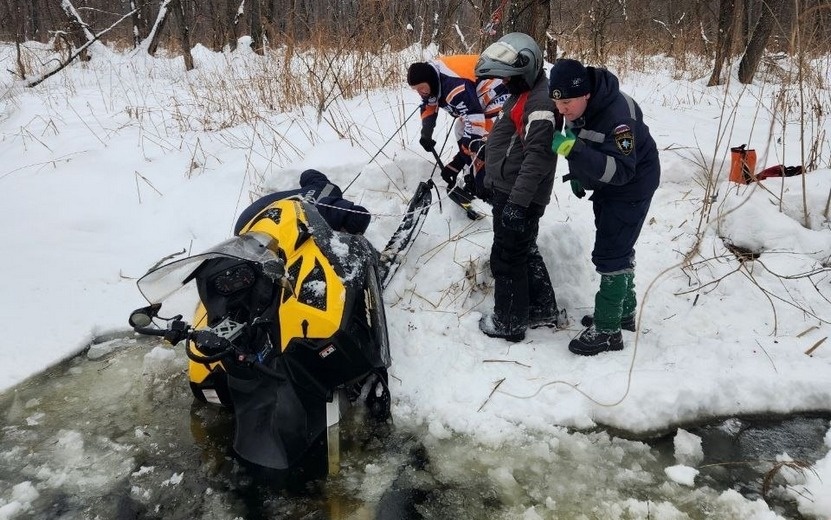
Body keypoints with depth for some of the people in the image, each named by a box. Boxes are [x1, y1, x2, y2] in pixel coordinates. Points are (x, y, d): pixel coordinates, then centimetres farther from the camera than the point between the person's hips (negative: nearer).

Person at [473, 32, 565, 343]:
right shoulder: (523, 94, 14)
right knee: (524, 253, 19)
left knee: (507, 259, 1)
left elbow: (536, 158, -26)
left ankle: (508, 323, 16)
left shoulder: (540, 103, -19)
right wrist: (492, 179, 27)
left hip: (519, 197, -10)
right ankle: (543, 310, 33)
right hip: (507, 191, 10)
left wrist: (517, 202, -29)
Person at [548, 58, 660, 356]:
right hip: (605, 185, 9)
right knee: (617, 250, 20)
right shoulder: (575, 105, -11)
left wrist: (572, 150, -50)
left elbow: (621, 170, -42)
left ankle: (607, 331, 0)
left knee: (610, 255, -10)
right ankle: (624, 312, 37)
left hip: (631, 186, -9)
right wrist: (577, 174, 10)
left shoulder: (618, 115, -36)